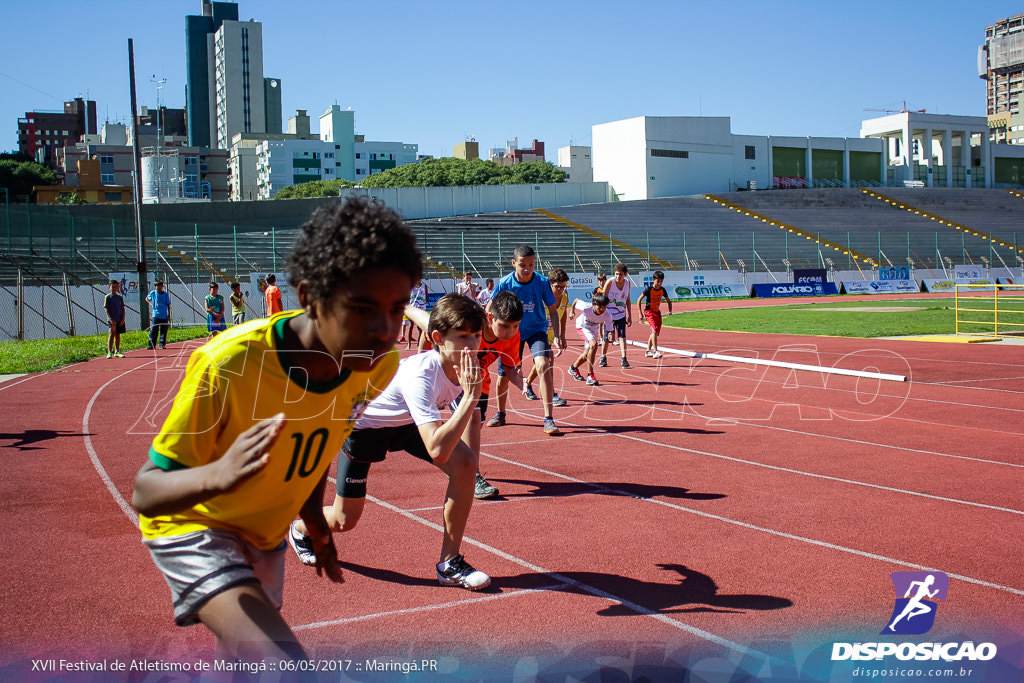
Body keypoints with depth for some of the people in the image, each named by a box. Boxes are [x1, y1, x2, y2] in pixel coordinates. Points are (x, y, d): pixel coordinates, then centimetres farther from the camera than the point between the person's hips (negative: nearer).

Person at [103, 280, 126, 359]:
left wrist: (123, 319, -1)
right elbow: (106, 309, -6)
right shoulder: (107, 297, -1)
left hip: (119, 320, 4)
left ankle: (117, 352, 15)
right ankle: (109, 352, -15)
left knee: (117, 335, 9)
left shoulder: (120, 297, 10)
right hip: (111, 320, -4)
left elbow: (123, 309, 11)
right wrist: (111, 319, -16)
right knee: (111, 334, -13)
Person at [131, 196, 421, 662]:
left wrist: (312, 514, 6)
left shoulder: (379, 364, -17)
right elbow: (145, 492, -31)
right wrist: (217, 474, -51)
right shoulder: (230, 363, -35)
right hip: (195, 528, -6)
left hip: (267, 536, 7)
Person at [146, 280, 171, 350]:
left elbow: (168, 305, 6)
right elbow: (147, 298, 20)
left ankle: (162, 344, 12)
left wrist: (169, 315, 2)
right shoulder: (153, 293, 1)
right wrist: (151, 303, 3)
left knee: (164, 331, 3)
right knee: (153, 331, -4)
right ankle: (151, 345, 0)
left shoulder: (166, 294, 3)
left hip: (164, 316, 1)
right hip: (155, 315, -1)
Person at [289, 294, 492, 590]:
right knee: (344, 521, 2)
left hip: (408, 422, 6)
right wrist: (470, 397, -50)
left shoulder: (466, 365, -20)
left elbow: (470, 414, 6)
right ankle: (300, 530, 40)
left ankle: (450, 563, -7)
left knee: (464, 463, -20)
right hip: (363, 423, -5)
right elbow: (437, 451, -50)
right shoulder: (419, 375, -41)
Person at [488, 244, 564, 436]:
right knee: (503, 375, 7)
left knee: (543, 365, -26)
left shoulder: (542, 282, -16)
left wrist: (557, 334, -15)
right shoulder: (504, 284, -16)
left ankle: (548, 419, -23)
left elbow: (552, 309, -6)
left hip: (537, 330, -1)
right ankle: (500, 414, 36)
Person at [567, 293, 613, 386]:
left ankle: (573, 368, 46)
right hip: (582, 326, -4)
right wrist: (572, 311, 1)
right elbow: (576, 300, -18)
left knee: (587, 354, 13)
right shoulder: (586, 308, -37)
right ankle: (590, 375, -23)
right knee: (594, 344, -29)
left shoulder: (607, 315, -32)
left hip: (594, 329, 4)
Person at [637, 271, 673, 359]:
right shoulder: (649, 289, -15)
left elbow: (668, 301, 11)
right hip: (649, 311, -7)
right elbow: (639, 300, -9)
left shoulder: (663, 290, -1)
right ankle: (655, 351, -25)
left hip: (657, 312, 7)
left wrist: (670, 311, -7)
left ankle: (648, 350, 23)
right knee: (654, 329, -21)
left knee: (654, 331, 11)